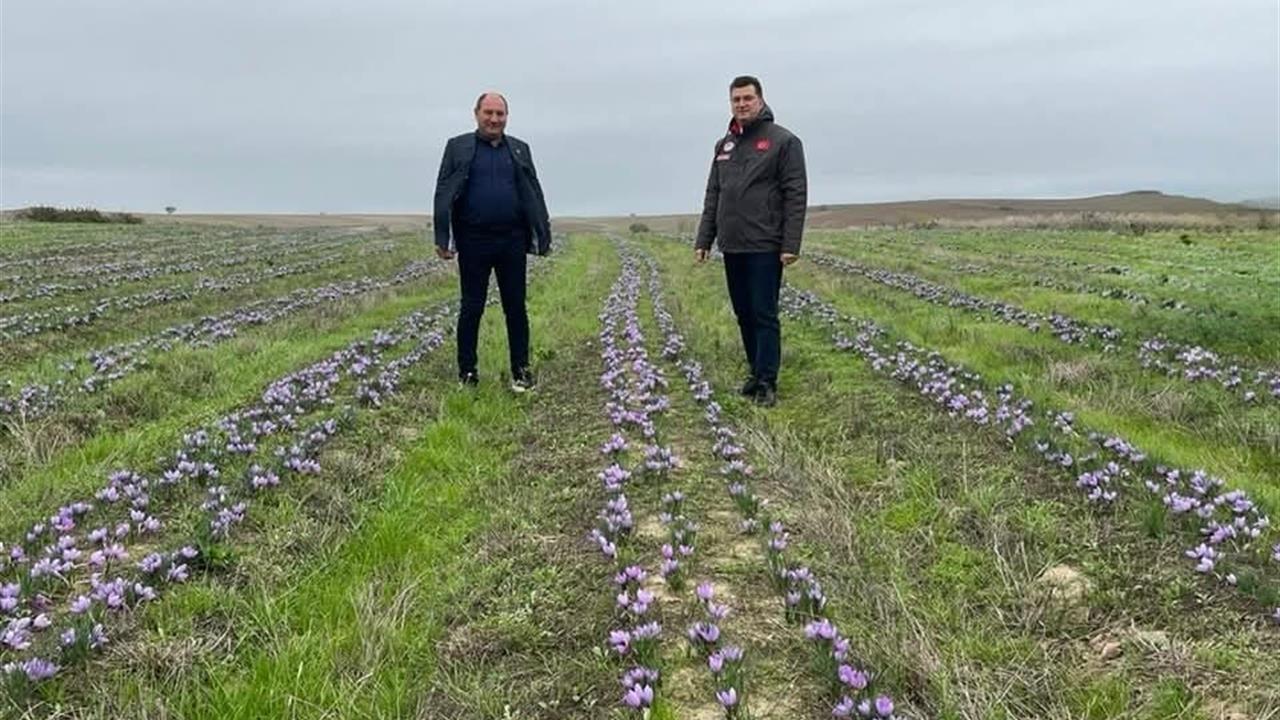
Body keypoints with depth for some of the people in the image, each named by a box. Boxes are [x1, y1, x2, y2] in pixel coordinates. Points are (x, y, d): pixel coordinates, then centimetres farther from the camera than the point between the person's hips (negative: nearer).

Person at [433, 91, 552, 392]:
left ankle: (521, 370, 14)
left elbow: (534, 195, 12)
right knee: (471, 308, 5)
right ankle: (467, 372, 14)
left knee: (516, 307, 6)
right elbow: (443, 194, 0)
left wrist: (543, 237, 5)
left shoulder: (520, 149, 13)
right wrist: (442, 239, -9)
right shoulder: (458, 147, 5)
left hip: (512, 241, 2)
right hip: (473, 242, -2)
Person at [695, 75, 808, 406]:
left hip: (764, 246, -6)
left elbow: (796, 196, -8)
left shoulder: (784, 141, -3)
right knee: (743, 314, 11)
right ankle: (756, 372, 22)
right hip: (732, 246, 6)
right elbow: (712, 196, 17)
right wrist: (703, 240, 11)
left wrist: (791, 245, -15)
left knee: (764, 314, -5)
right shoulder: (724, 145, 15)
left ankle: (767, 382, 1)